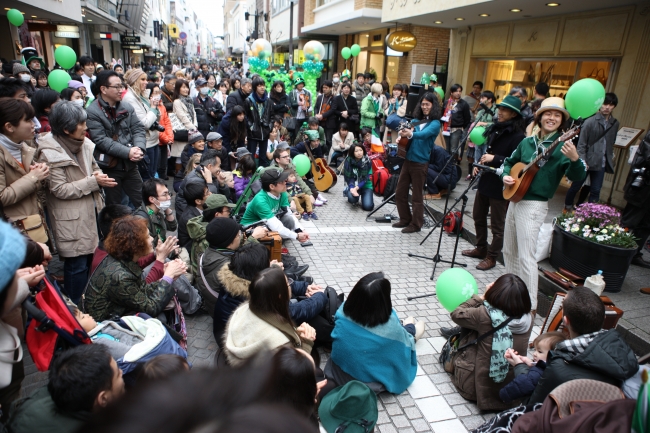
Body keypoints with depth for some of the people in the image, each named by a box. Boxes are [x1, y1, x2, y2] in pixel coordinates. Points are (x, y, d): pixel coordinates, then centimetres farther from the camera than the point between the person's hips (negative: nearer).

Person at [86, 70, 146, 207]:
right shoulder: (92, 112, -9)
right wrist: (127, 152, -22)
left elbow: (139, 129, 3)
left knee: (142, 202, 10)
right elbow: (101, 140, -17)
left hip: (130, 165, 5)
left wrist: (139, 148, -16)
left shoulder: (127, 107, 8)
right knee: (113, 208, 10)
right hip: (109, 167, -4)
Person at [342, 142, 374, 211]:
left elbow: (365, 178, -13)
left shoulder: (367, 161, -12)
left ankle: (363, 196, 16)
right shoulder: (348, 161, -11)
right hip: (352, 185, 0)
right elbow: (348, 177, -10)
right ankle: (354, 199, 6)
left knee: (368, 206, -20)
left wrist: (357, 188, -27)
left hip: (365, 185, 0)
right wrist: (352, 188, -28)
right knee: (352, 198, -33)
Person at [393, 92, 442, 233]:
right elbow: (407, 132, 12)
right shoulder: (416, 120, 13)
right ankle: (405, 219, 27)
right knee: (399, 192, 11)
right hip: (408, 159, 6)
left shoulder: (435, 123, -6)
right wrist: (403, 134, -12)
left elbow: (425, 134, -25)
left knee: (417, 196, 2)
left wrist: (411, 134, -44)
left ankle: (416, 224, 16)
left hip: (420, 162, -6)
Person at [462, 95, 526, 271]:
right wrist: (480, 164, 5)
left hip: (500, 186, -8)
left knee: (497, 224, 5)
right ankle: (481, 248, 36)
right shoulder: (495, 129, 9)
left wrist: (494, 159, -24)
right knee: (478, 216, 19)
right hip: (485, 180, 9)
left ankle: (491, 257, 18)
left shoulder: (517, 136, -15)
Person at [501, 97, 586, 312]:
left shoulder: (562, 146, -9)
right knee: (509, 250, 17)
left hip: (534, 205, -7)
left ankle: (530, 305, 4)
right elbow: (509, 161, 22)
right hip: (514, 200, 7)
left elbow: (576, 176, -20)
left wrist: (574, 159, -40)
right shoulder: (527, 142, 9)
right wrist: (505, 175, 1)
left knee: (525, 256, -7)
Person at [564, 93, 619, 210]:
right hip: (587, 162, -4)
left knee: (596, 190, 7)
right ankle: (568, 205, 29)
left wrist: (610, 157, 7)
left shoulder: (615, 124, 5)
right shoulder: (590, 122, -10)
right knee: (576, 186, 10)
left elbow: (612, 143, 14)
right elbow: (581, 144, -10)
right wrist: (582, 161, -16)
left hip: (601, 163, 4)